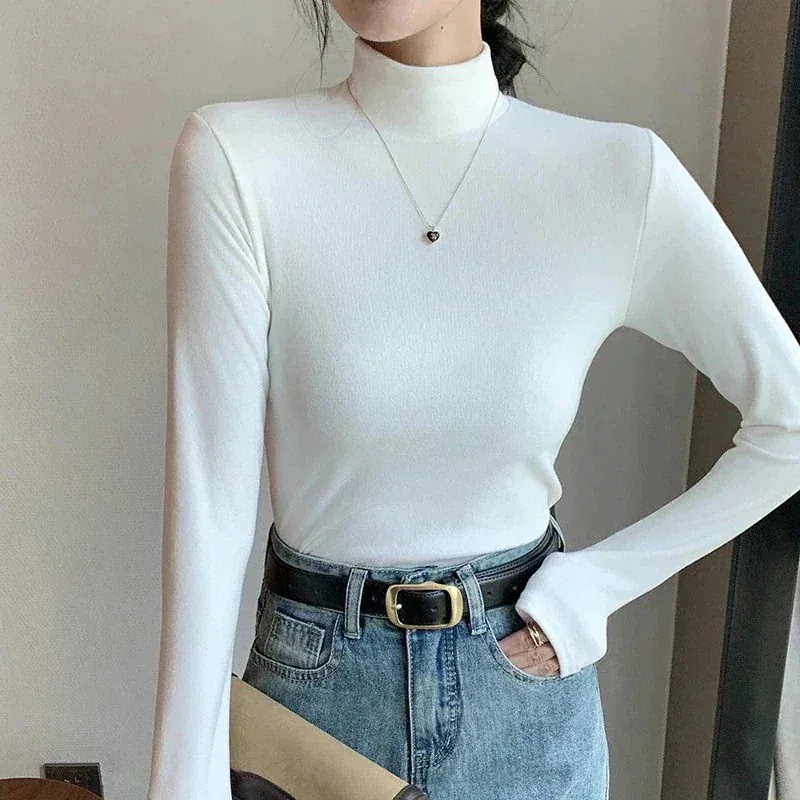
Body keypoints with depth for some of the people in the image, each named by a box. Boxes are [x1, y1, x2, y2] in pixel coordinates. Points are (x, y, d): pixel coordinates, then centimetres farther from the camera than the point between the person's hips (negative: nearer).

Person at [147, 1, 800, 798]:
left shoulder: (622, 172, -12)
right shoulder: (236, 156, -15)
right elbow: (208, 491, -15)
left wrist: (604, 581, -6)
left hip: (529, 685, 2)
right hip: (318, 681, -1)